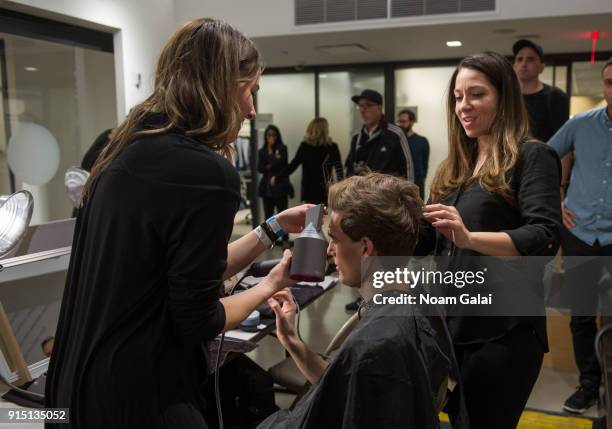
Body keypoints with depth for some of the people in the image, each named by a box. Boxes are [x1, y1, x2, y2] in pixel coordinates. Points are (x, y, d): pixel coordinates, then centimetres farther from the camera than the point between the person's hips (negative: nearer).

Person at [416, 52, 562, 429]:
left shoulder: (532, 157, -7)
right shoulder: (457, 166, 14)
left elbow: (546, 238, -21)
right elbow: (425, 240, 16)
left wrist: (469, 237, -35)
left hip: (502, 331, -7)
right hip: (451, 324, 7)